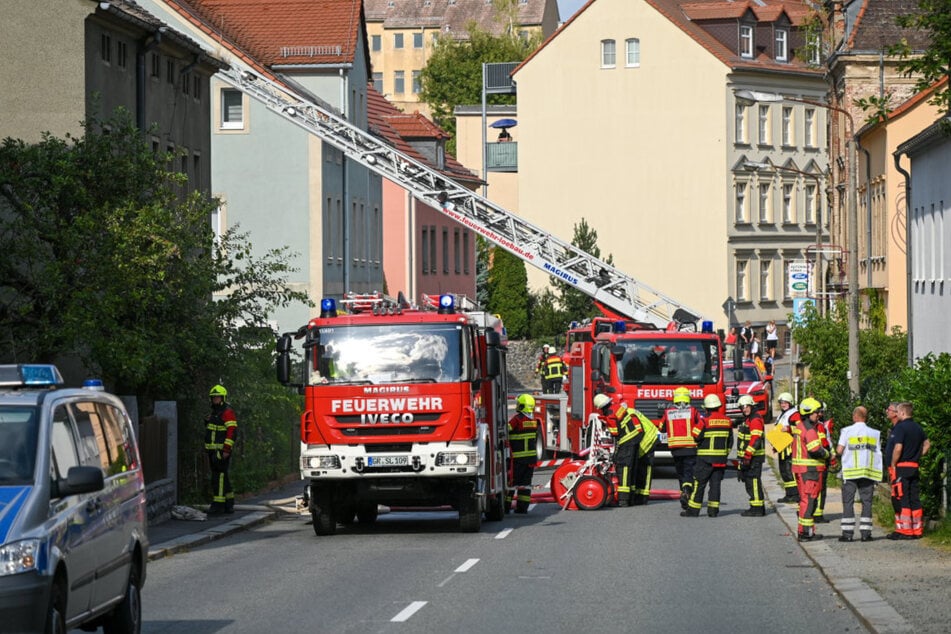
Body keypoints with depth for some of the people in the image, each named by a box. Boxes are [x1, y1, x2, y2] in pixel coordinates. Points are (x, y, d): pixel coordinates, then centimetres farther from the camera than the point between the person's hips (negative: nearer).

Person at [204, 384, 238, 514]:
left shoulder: (228, 413, -11)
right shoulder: (214, 413, 19)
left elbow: (232, 432, -18)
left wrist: (226, 450, -22)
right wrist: (208, 450, 18)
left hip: (222, 451, -10)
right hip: (213, 451, 10)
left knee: (219, 476, -12)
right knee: (222, 477, 11)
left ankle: (218, 505, -13)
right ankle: (229, 504, 16)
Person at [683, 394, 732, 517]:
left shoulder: (704, 420, -13)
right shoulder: (727, 421, 5)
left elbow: (695, 436, -12)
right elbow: (730, 441, 12)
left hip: (705, 457, -4)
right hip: (721, 458, 5)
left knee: (699, 484, 0)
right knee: (715, 483, 8)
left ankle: (693, 509, 1)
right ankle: (713, 509, 5)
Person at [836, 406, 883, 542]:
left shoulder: (847, 431, -4)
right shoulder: (874, 433, 5)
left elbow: (839, 450, -6)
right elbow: (878, 453, 3)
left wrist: (837, 447, 16)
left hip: (850, 472, -2)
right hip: (868, 471, 2)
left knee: (848, 502, 2)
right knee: (867, 502, 6)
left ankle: (847, 532, -3)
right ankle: (865, 532, 1)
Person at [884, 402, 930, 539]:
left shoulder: (900, 427, -13)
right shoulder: (918, 428, 14)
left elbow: (898, 448, -20)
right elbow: (927, 444, 24)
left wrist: (892, 466, -13)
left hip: (901, 467, -8)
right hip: (914, 467, 8)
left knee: (900, 499, -6)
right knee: (914, 499, 10)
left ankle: (904, 530, -7)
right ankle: (917, 530, 12)